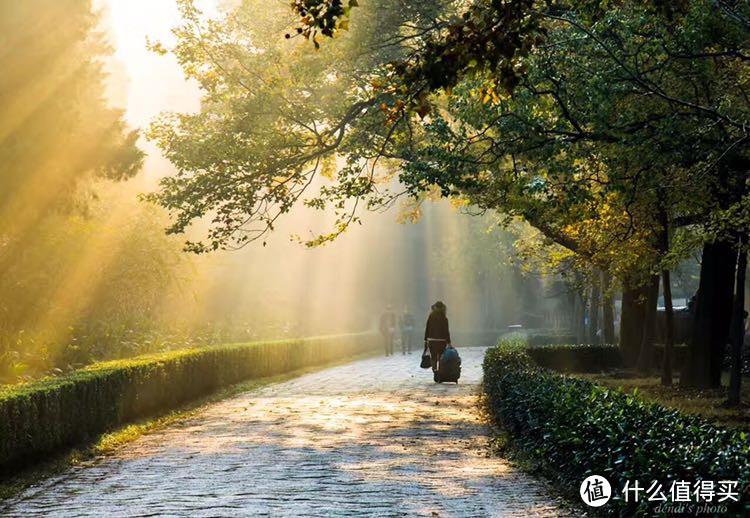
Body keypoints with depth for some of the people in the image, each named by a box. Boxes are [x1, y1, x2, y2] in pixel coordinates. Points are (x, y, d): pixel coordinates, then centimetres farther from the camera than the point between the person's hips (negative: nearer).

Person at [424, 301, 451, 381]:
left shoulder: (430, 317, 0)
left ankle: (435, 371, -11)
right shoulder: (444, 318, -8)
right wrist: (448, 342, -4)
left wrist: (426, 340, 11)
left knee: (433, 358, 9)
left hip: (431, 340, 2)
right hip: (441, 340, -2)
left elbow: (427, 329, 3)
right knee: (441, 358, 9)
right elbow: (446, 331, -9)